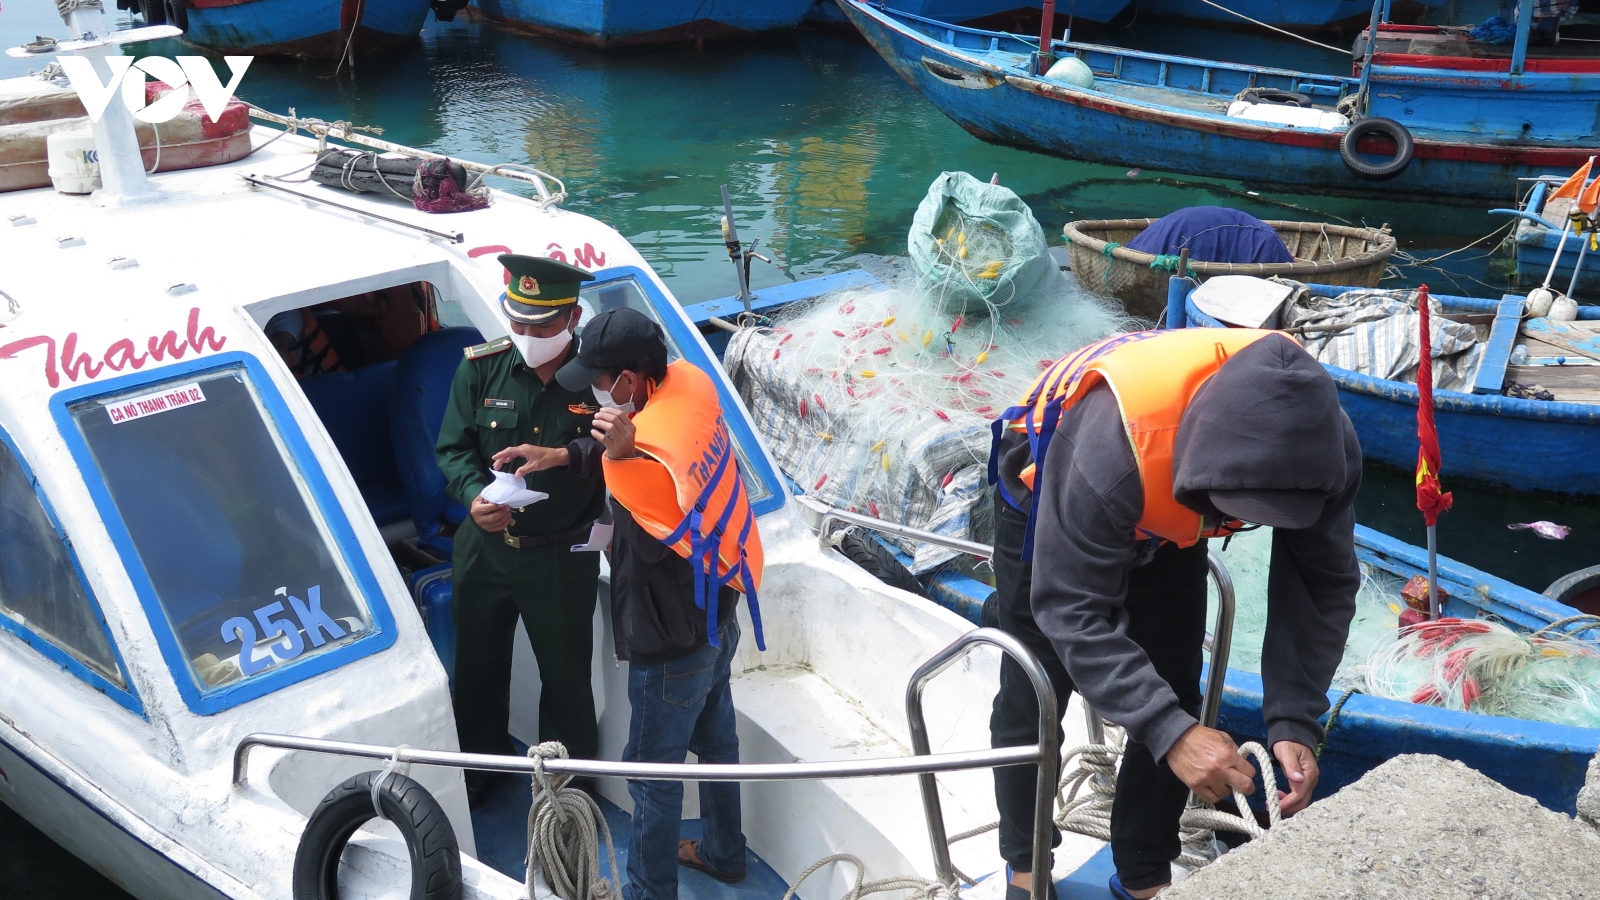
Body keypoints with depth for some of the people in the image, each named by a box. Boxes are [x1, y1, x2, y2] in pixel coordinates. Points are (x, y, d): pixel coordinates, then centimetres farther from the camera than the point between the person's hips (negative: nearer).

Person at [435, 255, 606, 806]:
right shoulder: (482, 368, -6)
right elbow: (453, 447, -1)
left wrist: (563, 455, -36)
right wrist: (474, 495, -20)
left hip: (562, 558, -3)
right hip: (485, 548, 3)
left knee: (566, 678, 12)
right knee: (477, 668, 21)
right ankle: (477, 770, 45)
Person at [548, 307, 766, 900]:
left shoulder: (647, 455, -33)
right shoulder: (691, 383, -8)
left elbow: (654, 546, -21)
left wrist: (616, 455, -28)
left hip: (674, 638, -9)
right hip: (718, 611, 9)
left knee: (653, 770, 9)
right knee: (714, 737, 26)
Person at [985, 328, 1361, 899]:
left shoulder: (1321, 445, -33)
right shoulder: (1110, 445, -48)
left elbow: (1323, 587, -21)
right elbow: (1072, 611, -41)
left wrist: (1295, 721, -32)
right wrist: (1170, 732, -48)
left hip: (1166, 523, 4)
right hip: (1047, 500, -4)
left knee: (1173, 696, 4)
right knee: (1033, 697, 3)